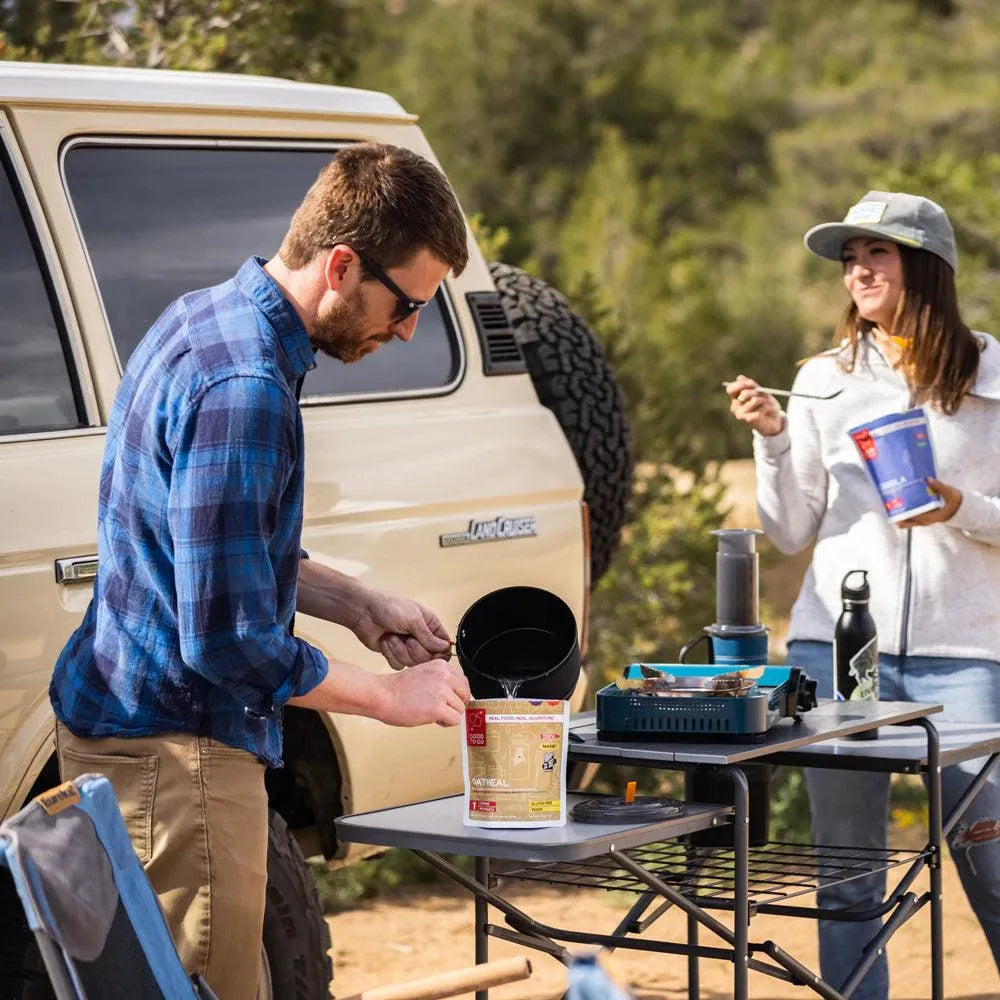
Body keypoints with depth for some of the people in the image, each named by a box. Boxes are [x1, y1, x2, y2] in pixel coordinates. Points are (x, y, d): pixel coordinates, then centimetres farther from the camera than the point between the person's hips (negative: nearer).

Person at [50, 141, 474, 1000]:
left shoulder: (206, 319, 8)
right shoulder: (243, 390, -24)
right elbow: (229, 640, -25)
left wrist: (356, 604, 14)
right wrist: (388, 696, -12)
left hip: (123, 725, 10)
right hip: (176, 747, -10)